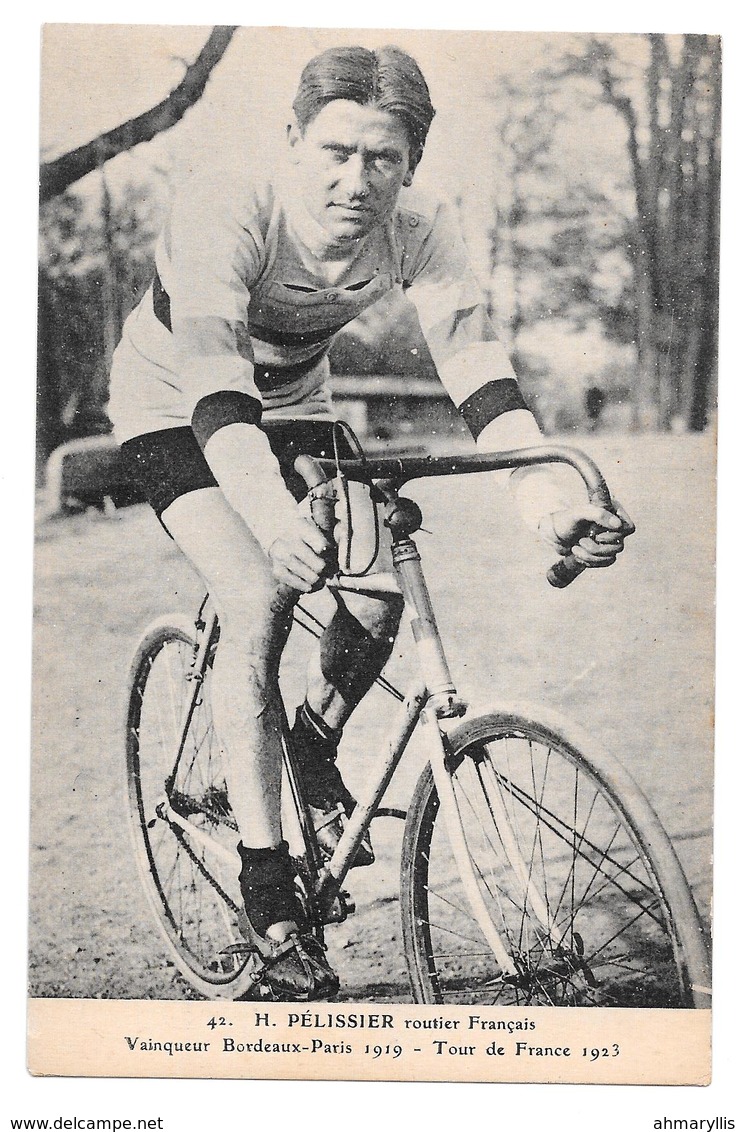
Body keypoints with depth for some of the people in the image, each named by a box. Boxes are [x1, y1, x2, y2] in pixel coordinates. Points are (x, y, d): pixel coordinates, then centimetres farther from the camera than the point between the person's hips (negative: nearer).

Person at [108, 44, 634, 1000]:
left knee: (378, 594, -16)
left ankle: (315, 748, 17)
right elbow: (216, 385, -45)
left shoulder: (418, 233, -23)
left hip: (293, 402, 4)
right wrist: (273, 518, -63)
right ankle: (265, 879, -13)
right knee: (258, 600, -24)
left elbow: (474, 365, -34)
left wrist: (548, 497, -50)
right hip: (174, 406, -4)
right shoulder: (224, 214, -34)